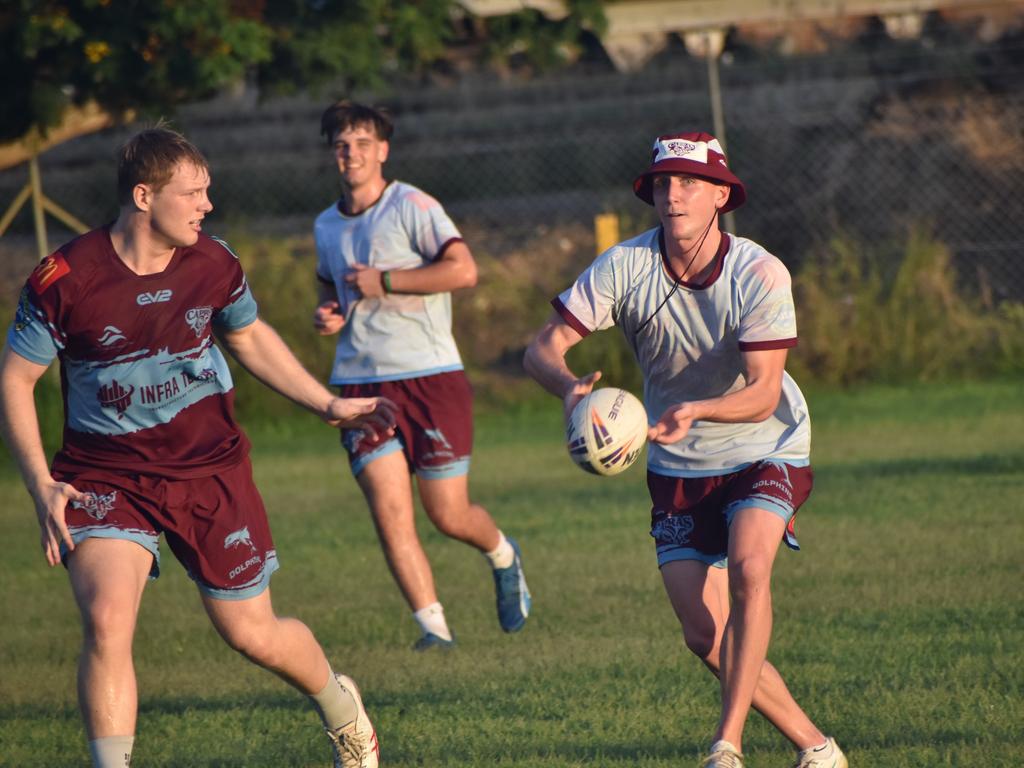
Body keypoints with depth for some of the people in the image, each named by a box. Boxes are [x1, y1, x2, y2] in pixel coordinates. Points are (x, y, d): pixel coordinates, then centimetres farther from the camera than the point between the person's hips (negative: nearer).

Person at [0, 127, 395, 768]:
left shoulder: (213, 263, -5)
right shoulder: (63, 281, -16)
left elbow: (251, 338, 16)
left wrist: (332, 406, 13)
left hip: (211, 469, 2)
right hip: (104, 478, -2)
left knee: (253, 635, 8)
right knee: (107, 619, -25)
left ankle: (340, 705, 40)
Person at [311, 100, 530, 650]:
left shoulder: (411, 207, -6)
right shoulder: (326, 226, 14)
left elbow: (464, 269, -16)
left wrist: (384, 281, -15)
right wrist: (328, 313, 9)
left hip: (429, 375, -4)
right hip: (360, 384, 4)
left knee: (449, 517, 0)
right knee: (389, 511, -13)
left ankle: (504, 557, 33)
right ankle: (433, 627, -8)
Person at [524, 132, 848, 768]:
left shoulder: (760, 274, -21)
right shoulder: (625, 266, -14)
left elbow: (762, 394, -24)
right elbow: (544, 347, -15)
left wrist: (696, 411, -44)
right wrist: (570, 385, -38)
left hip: (764, 452, -3)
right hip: (678, 470, 3)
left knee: (748, 569, -31)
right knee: (704, 632, -5)